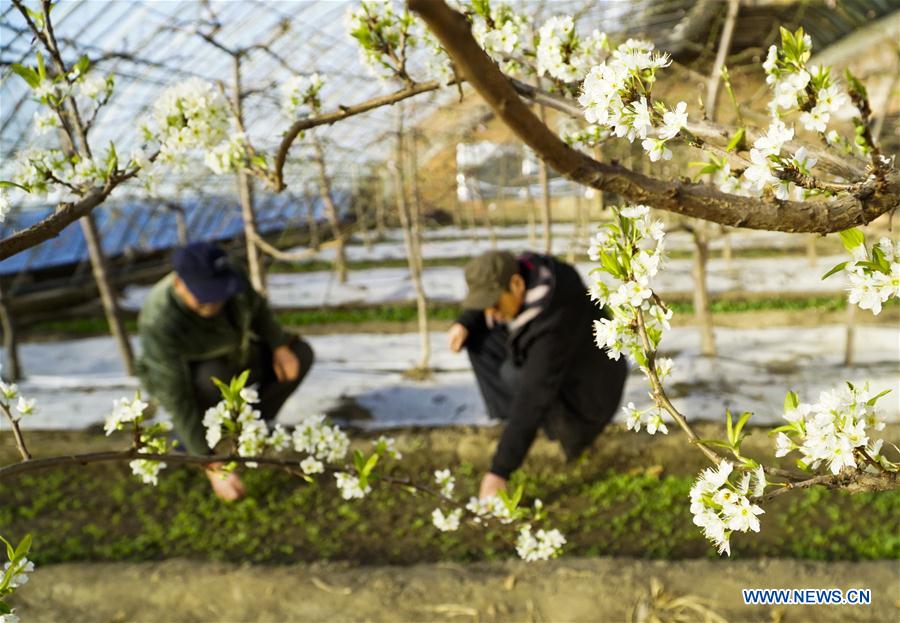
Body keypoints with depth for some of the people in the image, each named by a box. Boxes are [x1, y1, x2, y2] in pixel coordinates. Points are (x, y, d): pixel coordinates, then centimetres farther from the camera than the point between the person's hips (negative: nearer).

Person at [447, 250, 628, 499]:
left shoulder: (552, 328, -39)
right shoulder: (523, 270, -16)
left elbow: (532, 403, -41)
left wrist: (499, 471, -40)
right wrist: (465, 323, -12)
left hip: (583, 401, -7)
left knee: (514, 374, -27)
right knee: (478, 334, -2)